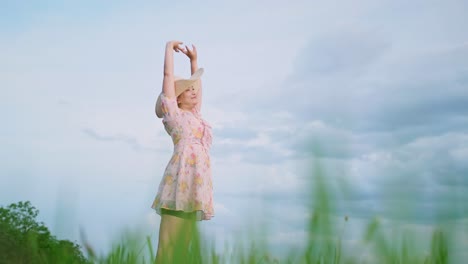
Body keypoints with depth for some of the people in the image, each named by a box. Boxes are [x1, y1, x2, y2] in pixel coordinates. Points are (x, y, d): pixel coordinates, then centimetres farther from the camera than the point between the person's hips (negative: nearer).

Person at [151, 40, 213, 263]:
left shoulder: (195, 115, 23)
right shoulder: (174, 113, 6)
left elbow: (196, 83, 35)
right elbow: (168, 75, 6)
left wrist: (194, 59, 39)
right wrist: (170, 47, 16)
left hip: (195, 184, 7)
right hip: (180, 182, -7)